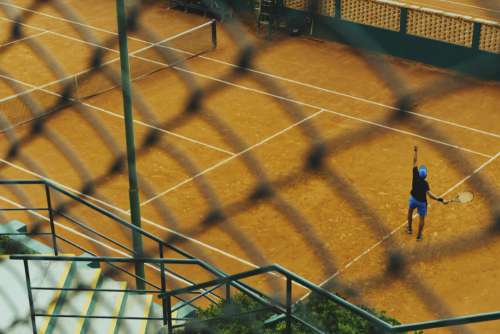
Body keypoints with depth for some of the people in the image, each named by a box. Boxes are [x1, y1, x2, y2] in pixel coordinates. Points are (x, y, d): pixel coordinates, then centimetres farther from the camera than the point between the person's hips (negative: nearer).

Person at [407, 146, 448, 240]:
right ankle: (419, 235, 28)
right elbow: (429, 194, -43)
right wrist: (440, 199, -48)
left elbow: (415, 162, -21)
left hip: (413, 198, 3)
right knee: (422, 218, 17)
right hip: (421, 201, -3)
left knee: (410, 211, 32)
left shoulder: (416, 176, -26)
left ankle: (409, 228, 47)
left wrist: (415, 152, -16)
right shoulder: (425, 184, -32)